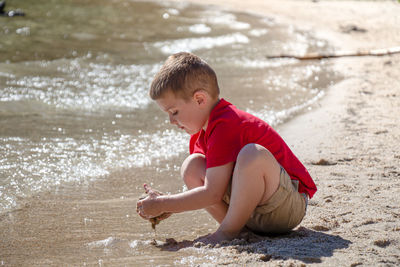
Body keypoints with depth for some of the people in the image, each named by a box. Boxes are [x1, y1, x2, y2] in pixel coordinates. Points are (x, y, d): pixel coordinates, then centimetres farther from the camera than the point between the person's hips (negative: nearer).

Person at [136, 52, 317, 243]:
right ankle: (240, 226, -8)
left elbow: (212, 194, -24)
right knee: (192, 166, -2)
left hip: (290, 205, -9)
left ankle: (228, 231, -20)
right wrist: (164, 203, -3)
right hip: (251, 211, 9)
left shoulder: (225, 127, -21)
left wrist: (163, 204, -15)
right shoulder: (201, 135, 11)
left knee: (253, 154, -37)